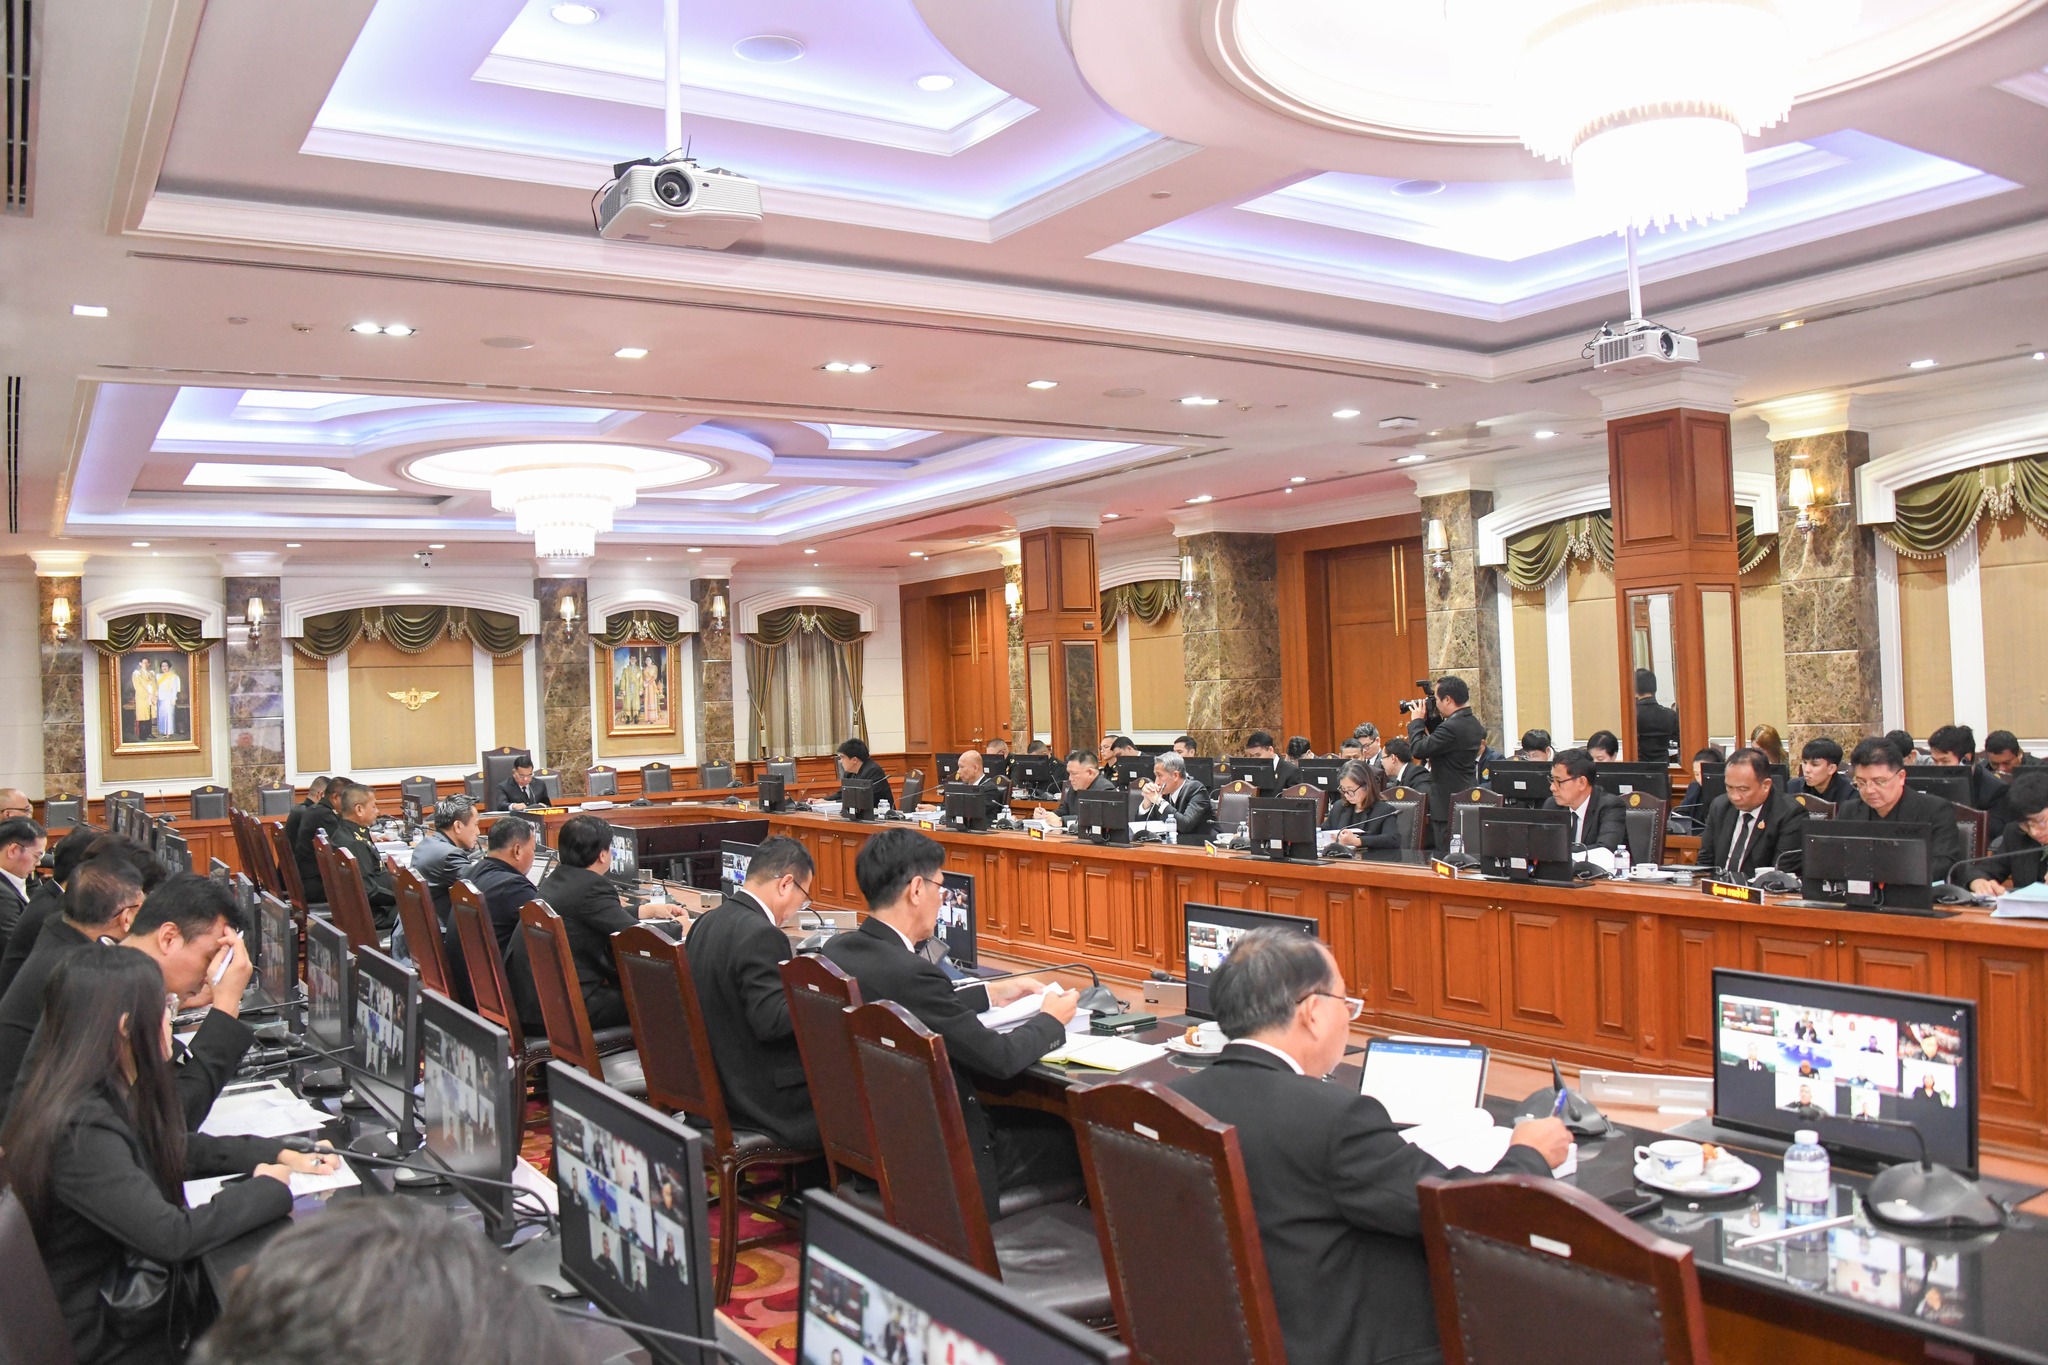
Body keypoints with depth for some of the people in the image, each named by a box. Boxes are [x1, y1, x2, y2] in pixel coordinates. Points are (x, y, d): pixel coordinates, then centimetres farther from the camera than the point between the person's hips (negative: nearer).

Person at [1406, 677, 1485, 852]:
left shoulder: (1452, 727, -22)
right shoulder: (1474, 724, 8)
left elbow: (1418, 749, -20)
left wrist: (1418, 720, -7)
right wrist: (1432, 718, 10)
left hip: (1448, 806, -10)